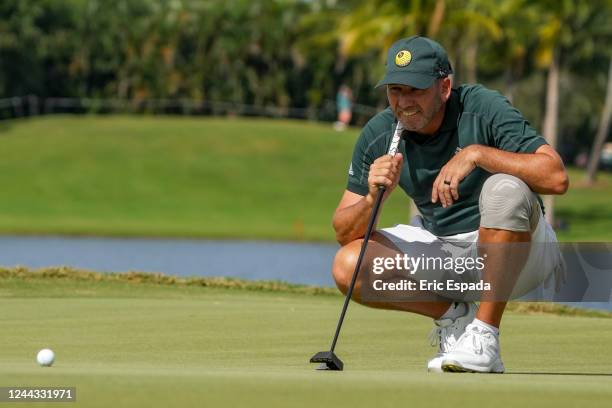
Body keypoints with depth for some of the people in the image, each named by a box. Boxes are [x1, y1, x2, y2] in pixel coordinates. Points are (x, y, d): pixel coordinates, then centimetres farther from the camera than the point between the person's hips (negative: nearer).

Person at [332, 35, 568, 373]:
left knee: (506, 188, -36)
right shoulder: (379, 136, -6)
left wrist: (477, 154, -35)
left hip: (514, 247, -4)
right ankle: (455, 315, 1)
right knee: (348, 266, -19)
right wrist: (373, 199, -26)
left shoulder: (483, 109, -18)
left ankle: (484, 338, -28)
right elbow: (344, 233, -5)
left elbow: (556, 178, -30)